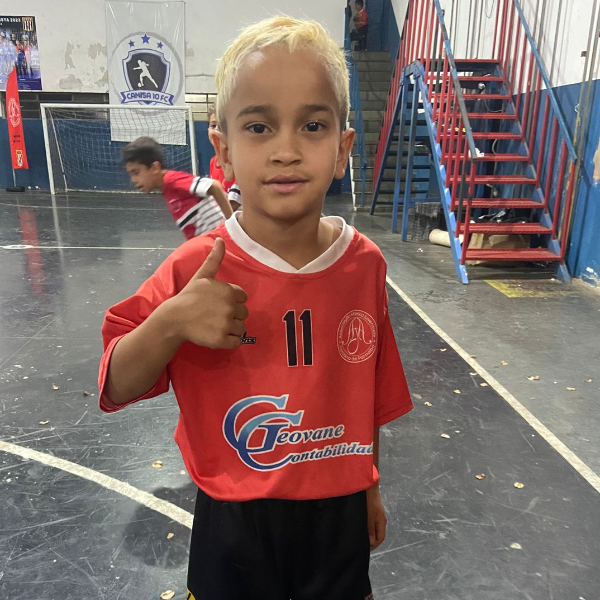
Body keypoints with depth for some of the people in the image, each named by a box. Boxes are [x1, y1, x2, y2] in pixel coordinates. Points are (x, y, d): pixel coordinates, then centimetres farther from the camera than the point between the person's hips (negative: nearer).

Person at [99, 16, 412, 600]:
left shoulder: (365, 265, -11)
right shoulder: (195, 270, -18)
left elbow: (366, 394, 1)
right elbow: (118, 388, -12)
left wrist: (369, 486, 12)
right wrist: (169, 323, -31)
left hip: (339, 514, 2)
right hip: (234, 525, -1)